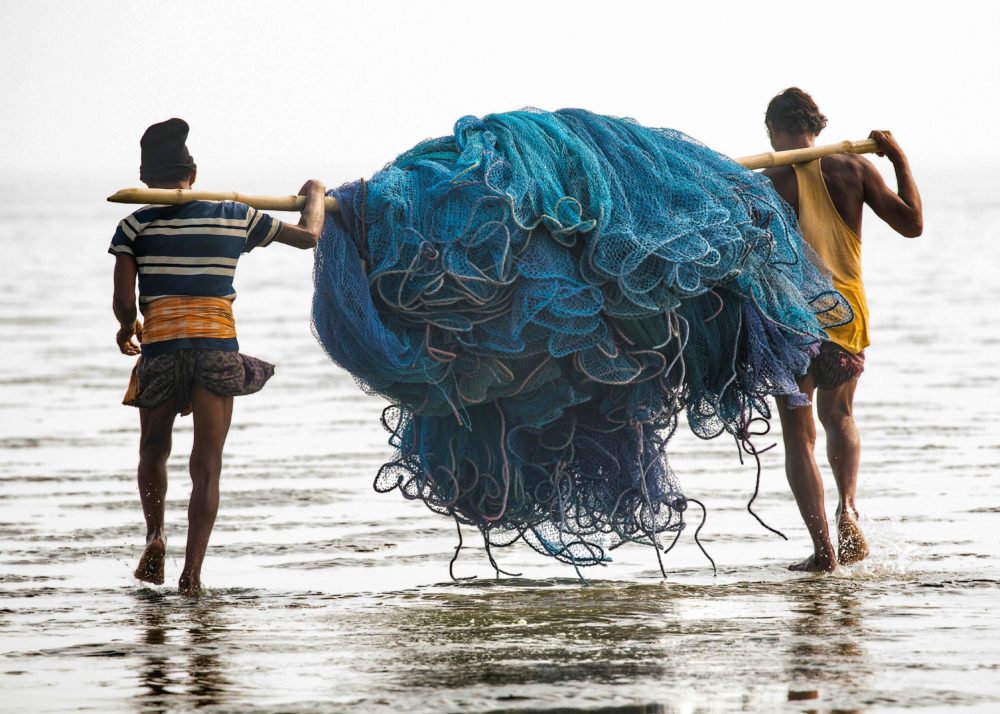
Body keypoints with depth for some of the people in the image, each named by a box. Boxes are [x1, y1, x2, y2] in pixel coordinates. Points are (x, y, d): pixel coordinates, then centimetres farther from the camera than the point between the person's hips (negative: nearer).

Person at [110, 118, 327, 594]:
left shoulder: (136, 226, 1)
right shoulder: (234, 218, 6)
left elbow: (123, 301, -3)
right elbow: (308, 236, 15)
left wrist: (126, 328, 20)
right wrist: (315, 197, 36)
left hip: (160, 349, 0)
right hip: (218, 350, 0)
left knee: (153, 451, 22)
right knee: (207, 466, 4)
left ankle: (155, 534, 1)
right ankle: (191, 571, -7)